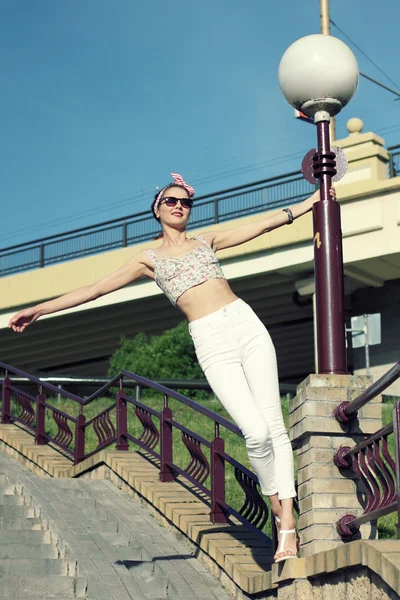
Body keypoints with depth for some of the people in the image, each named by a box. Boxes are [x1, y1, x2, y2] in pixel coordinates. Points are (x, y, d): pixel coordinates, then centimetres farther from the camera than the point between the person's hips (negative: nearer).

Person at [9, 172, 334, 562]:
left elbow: (264, 225, 23)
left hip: (245, 324, 3)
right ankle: (278, 509, 3)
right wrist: (38, 310, 6)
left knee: (274, 424, -7)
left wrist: (310, 202, 23)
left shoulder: (206, 241, 21)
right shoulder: (150, 260, 15)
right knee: (256, 432, -17)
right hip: (212, 343, -2)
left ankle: (288, 521, -6)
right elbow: (96, 289, 11)